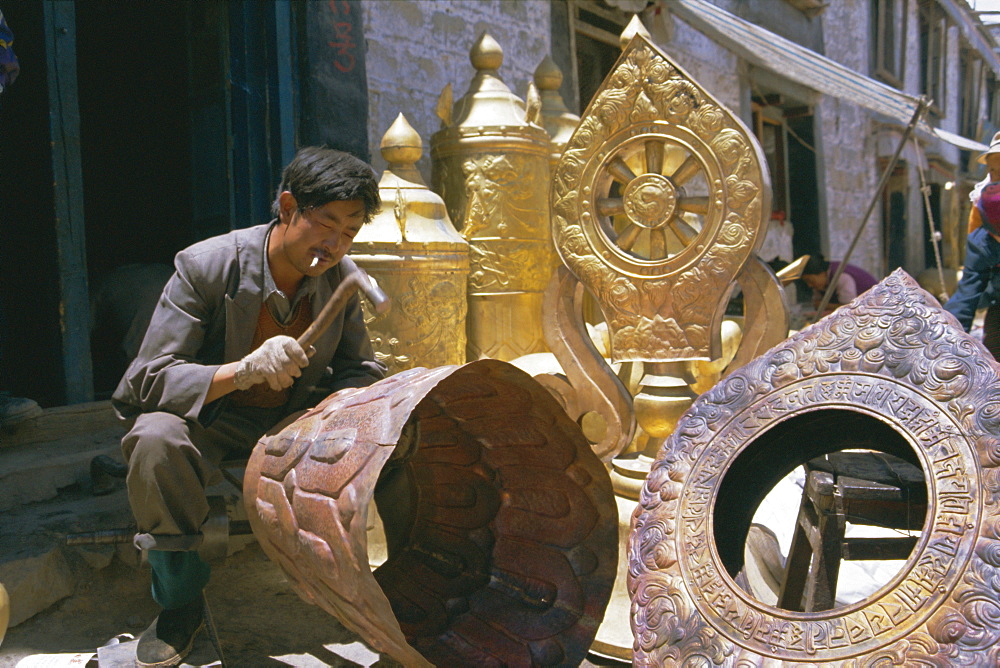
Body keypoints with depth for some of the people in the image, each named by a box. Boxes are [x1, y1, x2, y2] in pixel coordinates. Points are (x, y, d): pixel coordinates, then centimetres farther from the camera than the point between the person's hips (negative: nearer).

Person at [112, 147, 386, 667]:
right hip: (209, 418, -3)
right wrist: (242, 370, -42)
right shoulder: (204, 266, -21)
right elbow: (149, 378, -23)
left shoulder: (340, 279, -7)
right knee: (157, 439, -36)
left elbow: (362, 370, 3)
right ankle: (180, 602, -13)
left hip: (293, 419, 4)